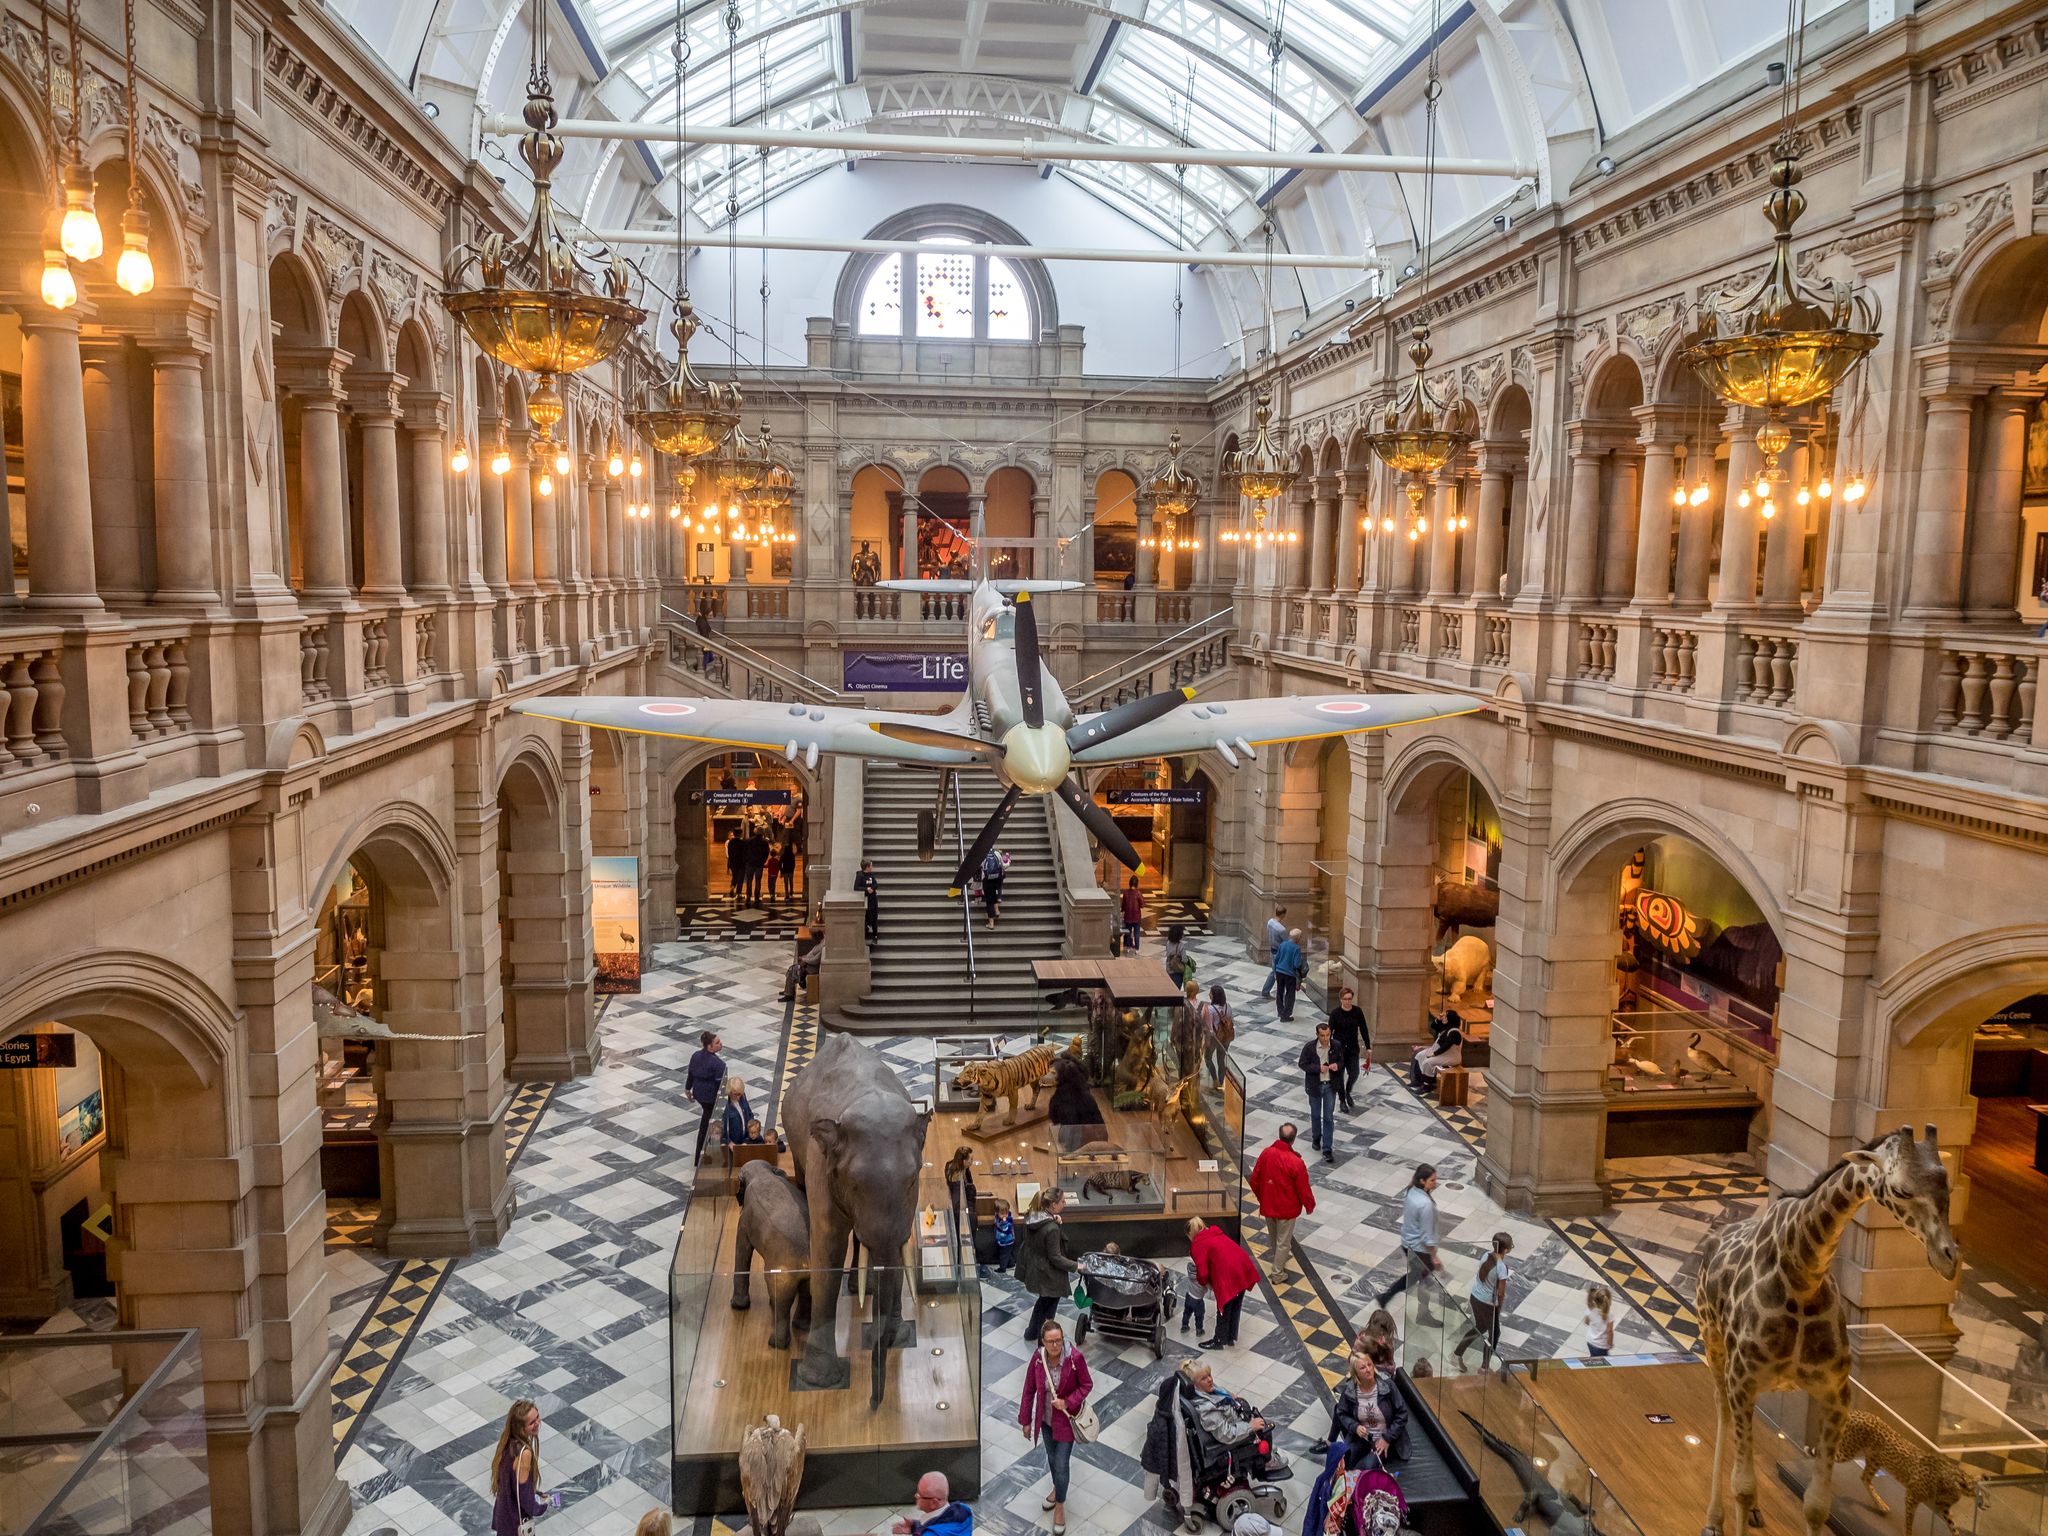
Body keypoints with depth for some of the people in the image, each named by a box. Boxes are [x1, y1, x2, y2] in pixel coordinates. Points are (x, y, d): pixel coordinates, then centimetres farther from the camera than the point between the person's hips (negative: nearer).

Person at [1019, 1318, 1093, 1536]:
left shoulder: (1075, 1358, -27)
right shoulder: (1037, 1358, -19)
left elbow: (1087, 1385, -12)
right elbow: (1029, 1390, -6)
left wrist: (1068, 1403, -25)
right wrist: (1026, 1421, 1)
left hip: (1065, 1418, -3)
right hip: (1045, 1418, 3)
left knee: (1062, 1464, 4)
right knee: (1052, 1457, 24)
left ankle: (1060, 1506, 28)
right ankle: (1057, 1487, 53)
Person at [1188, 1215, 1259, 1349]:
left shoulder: (1198, 1244, 0)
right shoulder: (1216, 1234, 22)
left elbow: (1202, 1272, -4)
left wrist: (1203, 1282, 18)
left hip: (1228, 1274, -7)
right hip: (1244, 1267, 7)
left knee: (1224, 1309, 12)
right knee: (1235, 1307, 22)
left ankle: (1220, 1341, 27)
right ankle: (1231, 1337, 37)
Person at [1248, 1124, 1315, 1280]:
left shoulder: (1266, 1153, -13)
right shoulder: (1296, 1163, -27)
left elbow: (1255, 1179, -1)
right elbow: (1303, 1188, -16)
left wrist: (1260, 1196, 17)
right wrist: (1309, 1206, 3)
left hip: (1267, 1205, 5)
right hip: (1286, 1209, -5)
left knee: (1273, 1236, 27)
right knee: (1283, 1240, 15)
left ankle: (1282, 1256, 51)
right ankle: (1278, 1271, 27)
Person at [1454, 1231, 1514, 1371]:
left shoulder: (1487, 1255, -8)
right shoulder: (1502, 1268, -28)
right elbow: (1501, 1293, -19)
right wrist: (1500, 1307, -1)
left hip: (1475, 1297, 7)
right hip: (1488, 1304, -7)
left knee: (1480, 1327, 28)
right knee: (1494, 1333, 17)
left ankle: (1458, 1353, 33)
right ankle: (1484, 1367, 28)